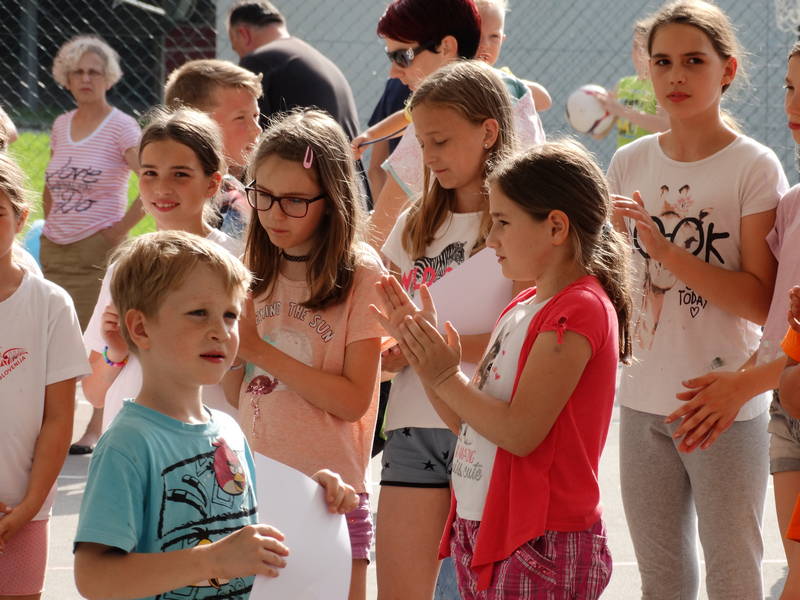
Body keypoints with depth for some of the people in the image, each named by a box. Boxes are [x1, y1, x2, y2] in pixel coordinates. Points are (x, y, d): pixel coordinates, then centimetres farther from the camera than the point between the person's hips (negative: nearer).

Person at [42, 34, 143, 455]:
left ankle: (97, 428, 3)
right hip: (54, 248, 6)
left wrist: (122, 227, -15)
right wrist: (51, 223, 14)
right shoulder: (62, 125, 11)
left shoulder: (121, 127, -8)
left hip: (97, 249, -6)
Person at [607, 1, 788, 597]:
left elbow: (760, 302, -15)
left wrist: (661, 245, -22)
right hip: (644, 401, 5)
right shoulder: (630, 163, 6)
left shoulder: (754, 167, -8)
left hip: (726, 407, -5)